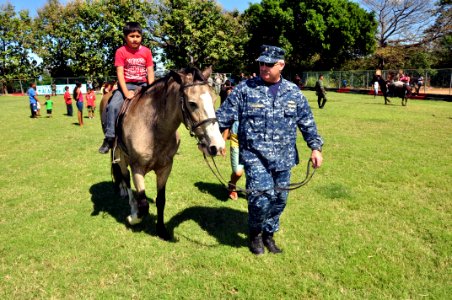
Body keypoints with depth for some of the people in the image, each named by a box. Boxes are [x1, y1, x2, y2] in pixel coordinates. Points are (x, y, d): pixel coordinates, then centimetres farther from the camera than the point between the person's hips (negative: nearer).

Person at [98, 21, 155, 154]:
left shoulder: (146, 51, 3)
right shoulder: (121, 51, -4)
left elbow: (150, 72, 2)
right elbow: (120, 73, -10)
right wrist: (126, 92, -21)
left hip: (143, 85, 2)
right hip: (126, 85, -2)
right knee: (113, 106, -23)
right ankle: (109, 138, -14)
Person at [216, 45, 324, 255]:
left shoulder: (293, 92, 8)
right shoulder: (244, 89, -2)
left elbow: (307, 123, 14)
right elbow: (224, 116, -2)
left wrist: (316, 147, 8)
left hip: (283, 158, 4)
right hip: (254, 156, -4)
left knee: (279, 199, 12)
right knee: (261, 198, -15)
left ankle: (269, 233, 38)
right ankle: (255, 233, 17)